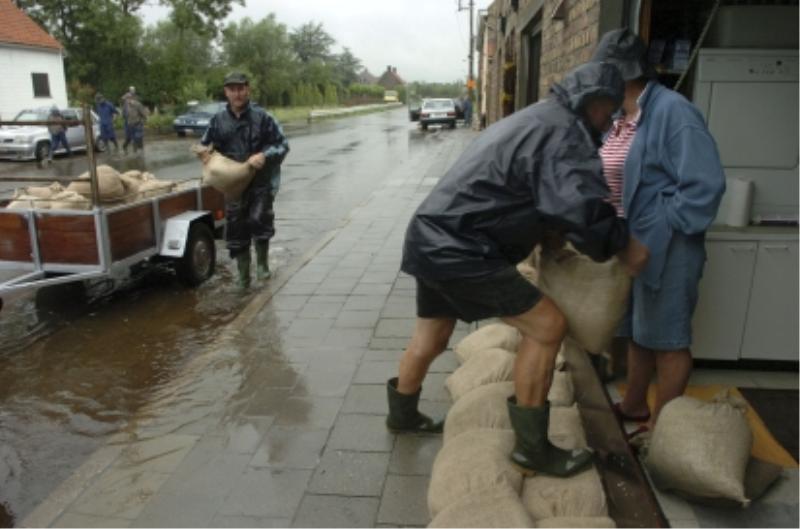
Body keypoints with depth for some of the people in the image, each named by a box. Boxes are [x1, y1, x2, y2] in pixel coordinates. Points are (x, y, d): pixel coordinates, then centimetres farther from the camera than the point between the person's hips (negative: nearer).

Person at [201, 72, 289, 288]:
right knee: (236, 230, 8)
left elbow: (283, 144, -5)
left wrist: (264, 156, -21)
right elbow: (205, 147, 15)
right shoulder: (218, 120, 3)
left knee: (259, 219, -19)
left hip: (262, 181, -4)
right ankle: (243, 276, 25)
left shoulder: (262, 117, -8)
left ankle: (262, 263, 8)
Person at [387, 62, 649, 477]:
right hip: (457, 251, -10)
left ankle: (402, 414, 47)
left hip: (431, 238, 10)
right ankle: (532, 448, 5)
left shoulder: (534, 120, 20)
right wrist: (623, 247, -11)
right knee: (547, 325, -6)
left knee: (431, 337, 25)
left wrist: (551, 237, 21)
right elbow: (583, 209, -29)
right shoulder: (564, 133, -13)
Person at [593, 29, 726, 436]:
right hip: (629, 244, 9)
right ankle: (633, 405, 37)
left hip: (664, 247, -9)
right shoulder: (621, 117, 9)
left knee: (666, 337, 5)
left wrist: (662, 230, -18)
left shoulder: (671, 111, -18)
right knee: (636, 330, 20)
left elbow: (705, 185, -21)